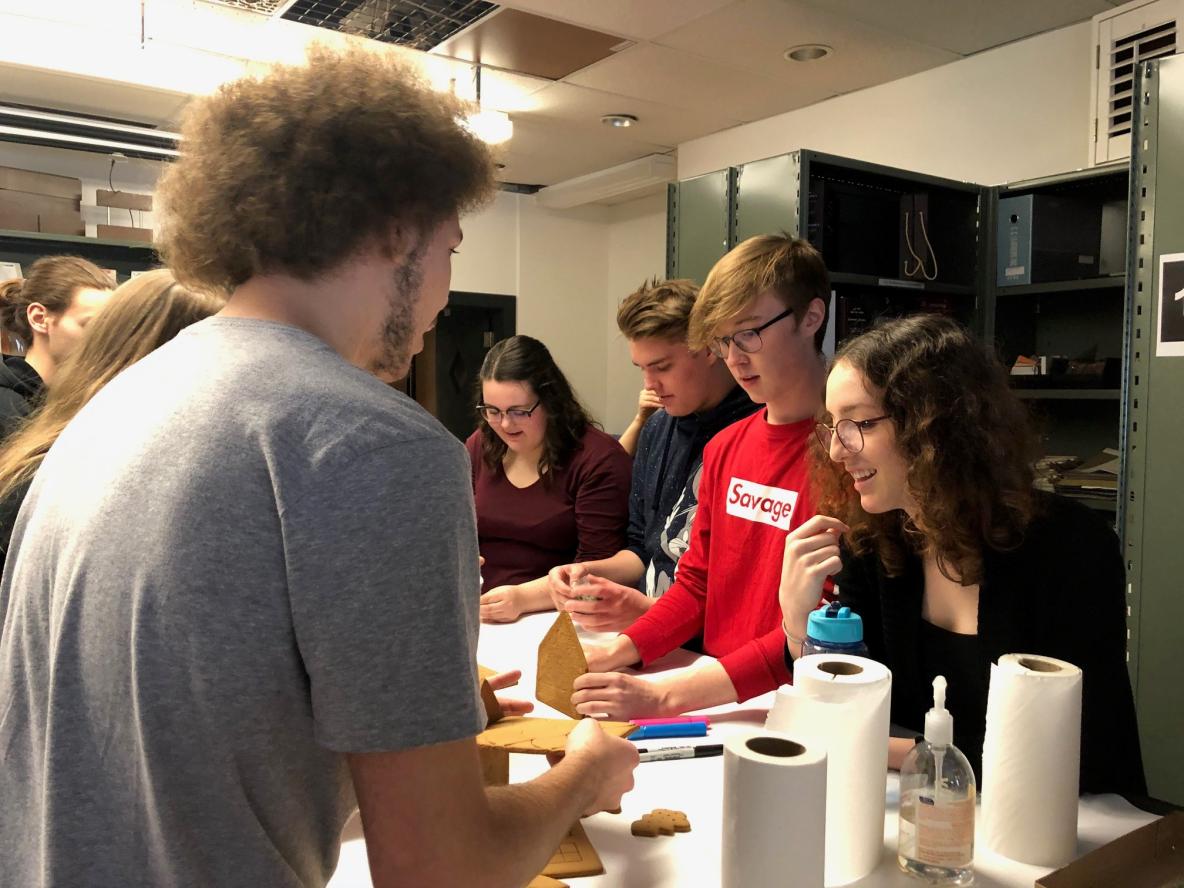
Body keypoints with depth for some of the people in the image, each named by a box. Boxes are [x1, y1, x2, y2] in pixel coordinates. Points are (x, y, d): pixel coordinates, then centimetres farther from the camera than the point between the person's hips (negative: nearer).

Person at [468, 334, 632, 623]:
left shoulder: (598, 460, -9)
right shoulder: (479, 446, 9)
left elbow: (597, 570, -12)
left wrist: (524, 597, -22)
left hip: (556, 620, -4)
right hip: (477, 615, 5)